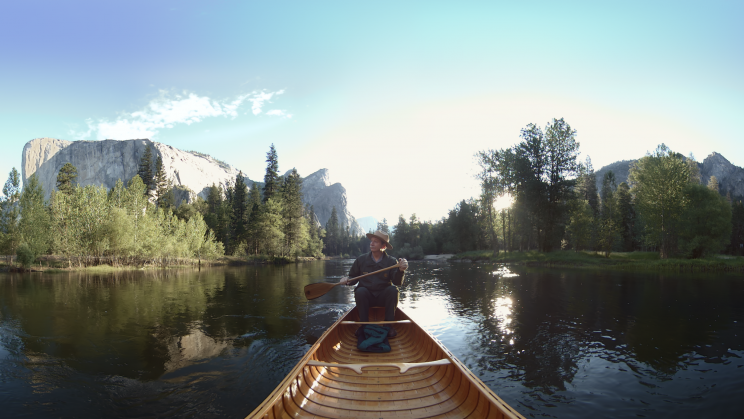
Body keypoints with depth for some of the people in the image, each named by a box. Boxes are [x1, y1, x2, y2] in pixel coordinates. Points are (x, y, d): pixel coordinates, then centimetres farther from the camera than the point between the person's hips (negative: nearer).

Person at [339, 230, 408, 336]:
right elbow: (353, 277, 12)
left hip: (384, 297, 0)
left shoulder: (391, 261, -1)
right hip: (366, 296, 0)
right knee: (360, 291, -31)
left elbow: (397, 282, -12)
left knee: (393, 290, -29)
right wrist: (348, 280, -11)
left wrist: (400, 271, -32)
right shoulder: (361, 260, 3)